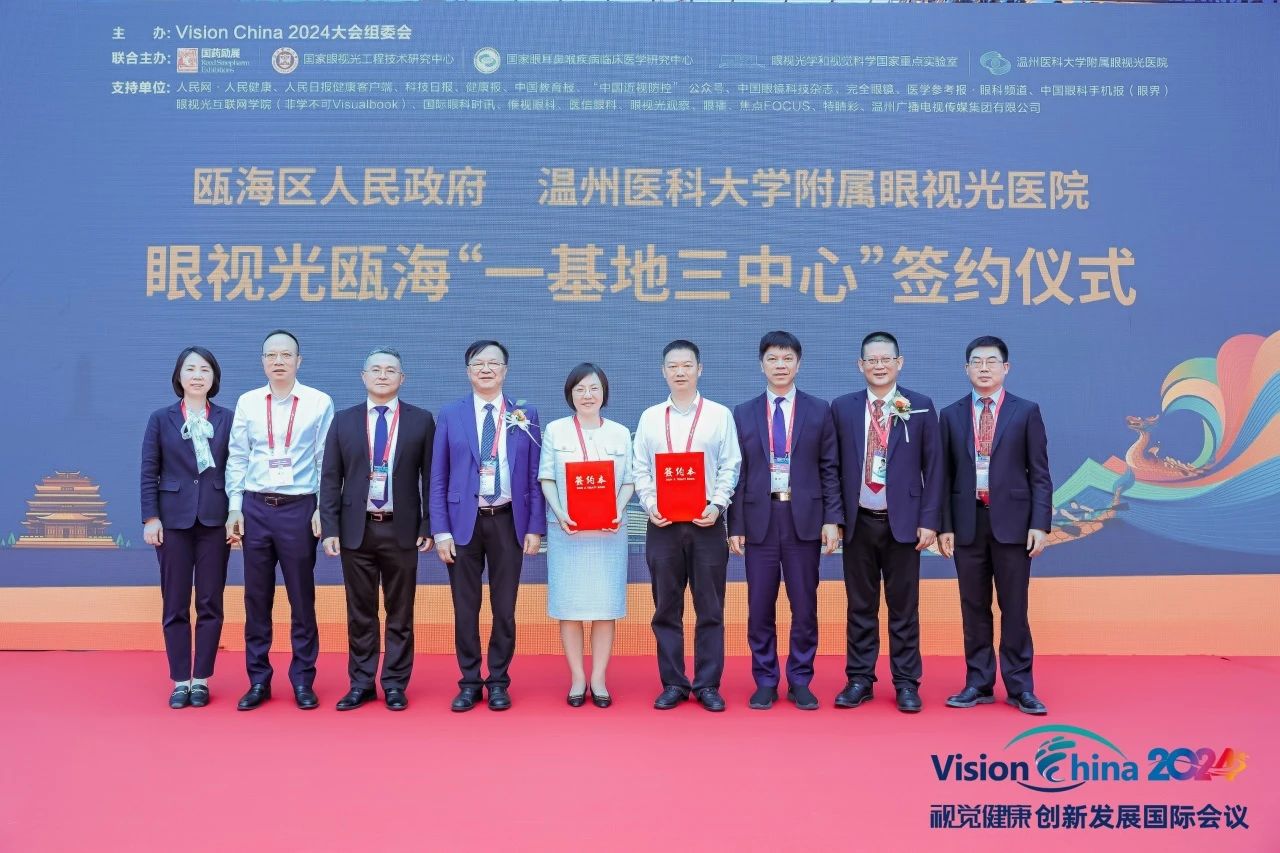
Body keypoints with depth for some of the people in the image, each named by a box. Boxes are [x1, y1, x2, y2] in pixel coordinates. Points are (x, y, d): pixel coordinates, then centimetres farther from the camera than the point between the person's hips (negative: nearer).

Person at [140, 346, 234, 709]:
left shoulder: (227, 419, 5)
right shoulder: (161, 419, 5)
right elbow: (149, 472, 2)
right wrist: (150, 518, -5)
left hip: (215, 520, 0)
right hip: (174, 519, 0)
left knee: (210, 603, 3)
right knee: (175, 604, 4)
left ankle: (201, 679, 12)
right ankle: (180, 681, 12)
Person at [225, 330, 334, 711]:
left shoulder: (320, 403, -1)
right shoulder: (247, 402, 6)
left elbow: (327, 461, 0)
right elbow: (237, 459, 8)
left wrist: (323, 509, -6)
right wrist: (235, 508, 2)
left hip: (299, 508, -2)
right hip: (255, 507, 2)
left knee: (301, 598, 4)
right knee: (256, 597, 8)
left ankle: (303, 681, 15)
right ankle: (258, 681, 18)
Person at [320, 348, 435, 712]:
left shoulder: (421, 420, 2)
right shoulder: (343, 421, 6)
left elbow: (431, 477, 2)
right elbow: (330, 479, 5)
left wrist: (429, 526, -3)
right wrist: (330, 528, -3)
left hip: (401, 530, -1)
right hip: (356, 530, 1)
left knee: (400, 613, 6)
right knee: (360, 613, 9)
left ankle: (395, 684, 17)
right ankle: (361, 684, 19)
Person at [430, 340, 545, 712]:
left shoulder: (525, 415, 4)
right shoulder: (450, 415, 4)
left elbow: (535, 476, 4)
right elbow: (439, 478, 3)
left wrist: (535, 527, -3)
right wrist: (440, 530, -4)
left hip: (508, 521, 0)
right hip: (463, 520, 0)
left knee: (504, 607, 6)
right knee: (465, 607, 6)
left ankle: (498, 682, 19)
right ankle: (469, 682, 19)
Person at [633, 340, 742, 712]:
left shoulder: (720, 415, 4)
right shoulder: (650, 417, 9)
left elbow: (730, 467, 1)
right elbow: (640, 468, 8)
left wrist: (717, 505, -11)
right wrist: (650, 505, -6)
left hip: (707, 522, -1)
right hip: (662, 524, 2)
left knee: (710, 609, 3)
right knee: (666, 608, 6)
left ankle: (708, 684, 12)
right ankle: (672, 684, 15)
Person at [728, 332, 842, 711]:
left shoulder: (819, 411, 6)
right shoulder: (743, 414, 7)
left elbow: (830, 469, 4)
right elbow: (737, 473, 5)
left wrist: (832, 519, -4)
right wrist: (735, 526, 0)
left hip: (805, 519, 0)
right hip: (759, 519, 1)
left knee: (804, 606, 4)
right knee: (760, 607, 5)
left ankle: (800, 682, 17)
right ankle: (765, 683, 17)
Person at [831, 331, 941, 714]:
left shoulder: (920, 407, 1)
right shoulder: (842, 408, 4)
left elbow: (933, 466, 0)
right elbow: (834, 466, 5)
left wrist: (930, 520, -5)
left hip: (902, 521, -1)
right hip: (858, 522, 1)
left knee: (904, 607, 5)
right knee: (861, 606, 9)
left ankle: (906, 683, 15)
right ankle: (859, 680, 18)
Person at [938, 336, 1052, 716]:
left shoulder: (1026, 412, 3)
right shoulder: (951, 414, 8)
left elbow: (1039, 473, 0)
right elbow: (945, 475, 7)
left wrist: (1040, 524, -8)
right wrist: (944, 525, 0)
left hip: (1012, 521, -2)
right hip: (967, 522, 2)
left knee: (1014, 608, 3)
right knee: (974, 608, 8)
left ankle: (1020, 687, 12)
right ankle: (978, 684, 16)